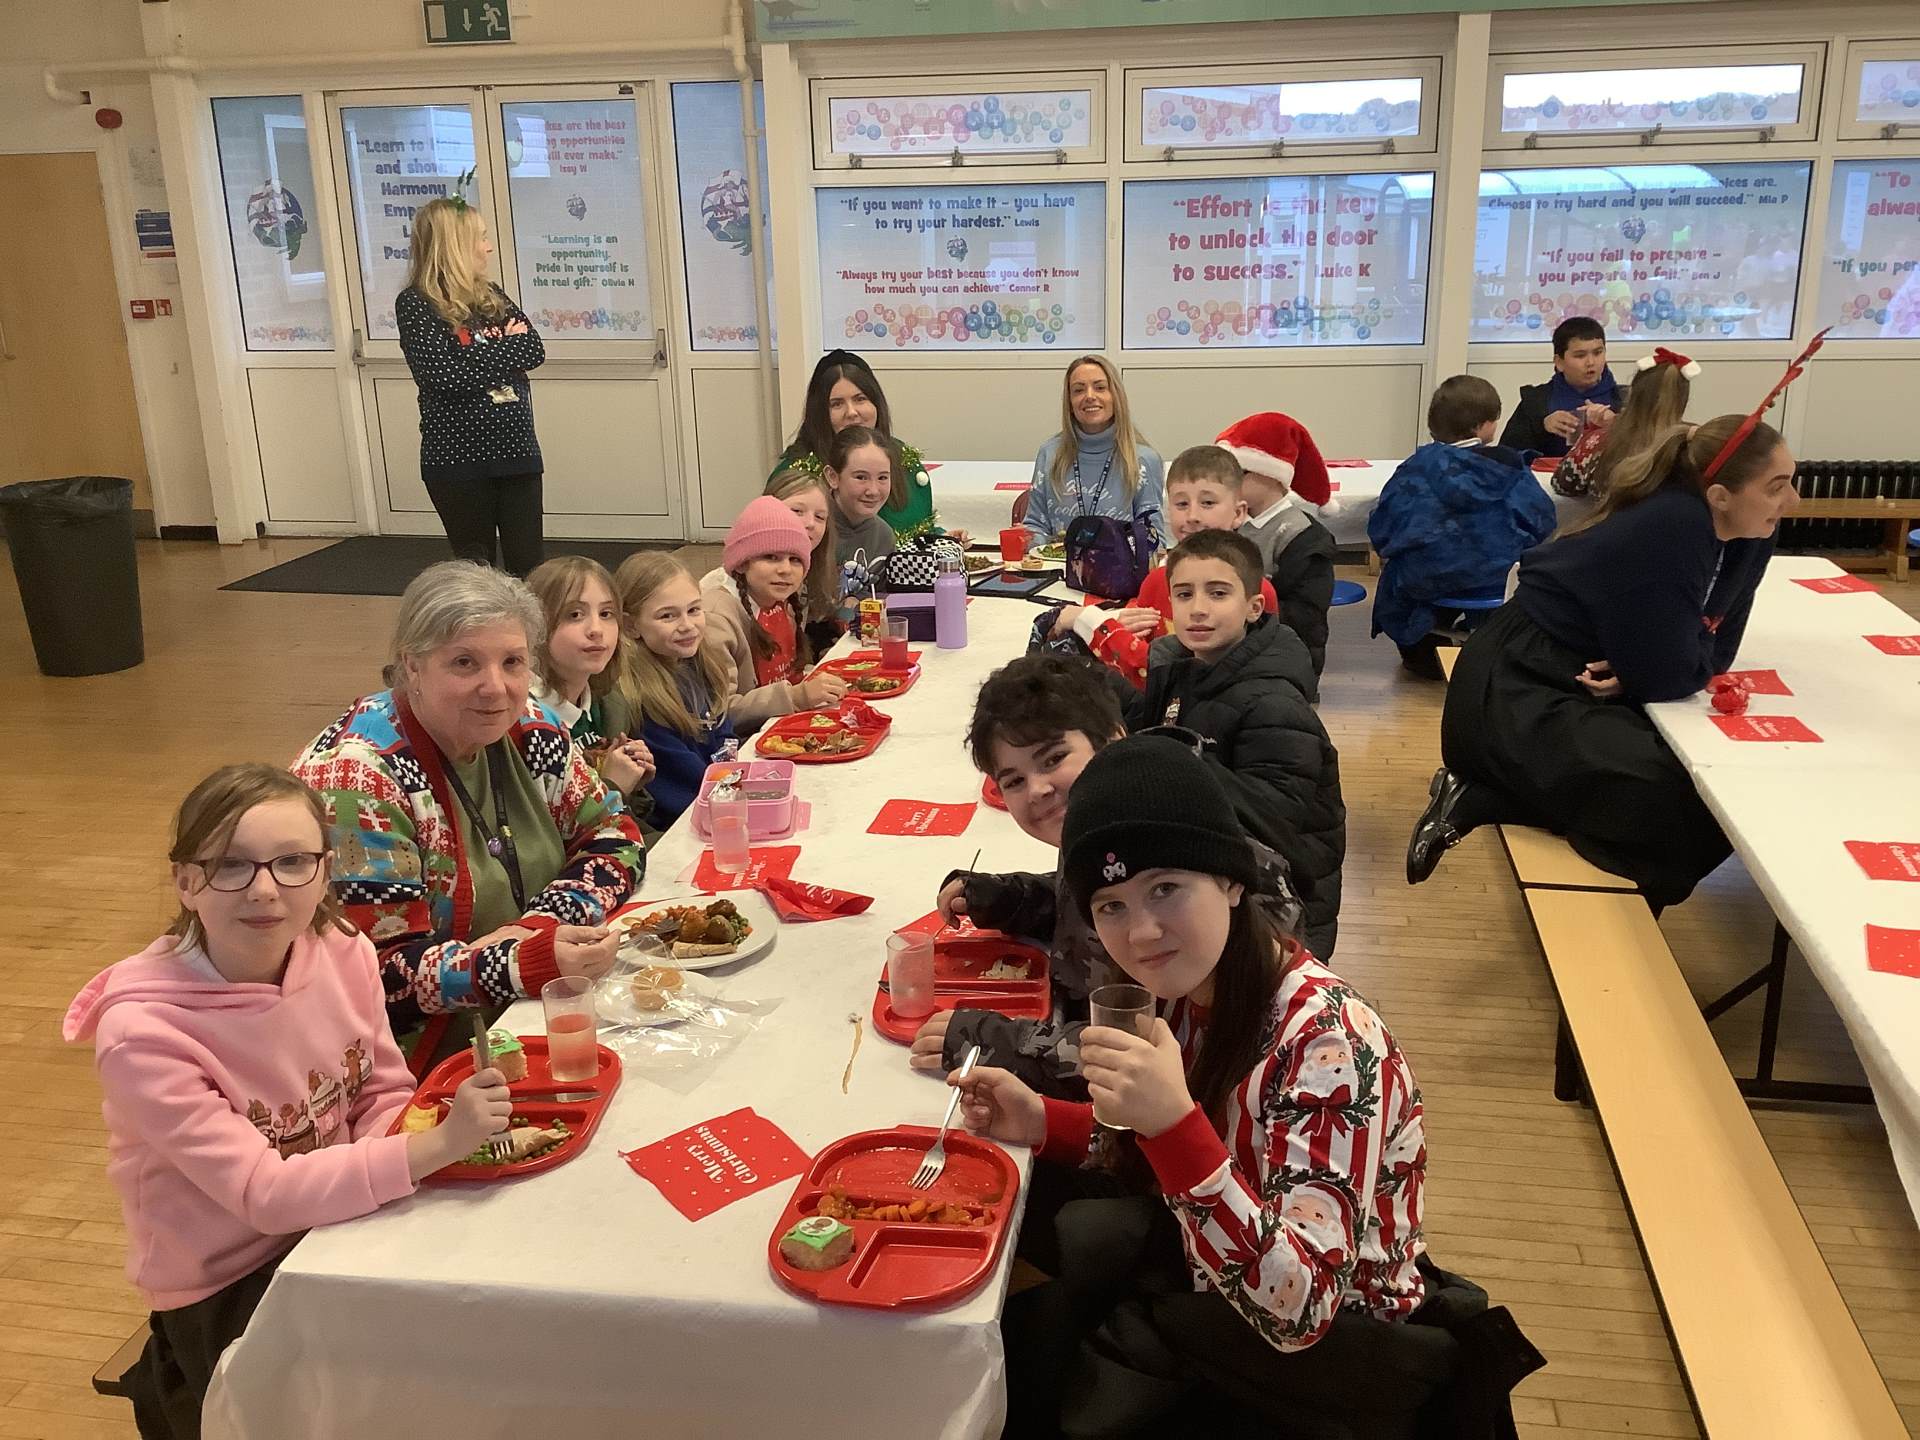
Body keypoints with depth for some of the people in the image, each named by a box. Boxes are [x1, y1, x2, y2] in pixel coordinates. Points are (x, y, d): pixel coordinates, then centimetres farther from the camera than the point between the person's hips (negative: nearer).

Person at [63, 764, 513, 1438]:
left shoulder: (342, 952, -12)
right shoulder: (142, 1032, -24)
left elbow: (384, 1099, -1)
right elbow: (263, 1192, -26)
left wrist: (442, 1119, -24)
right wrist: (435, 1145, -36)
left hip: (337, 1222, 5)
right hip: (225, 1291, -5)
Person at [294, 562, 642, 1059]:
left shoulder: (526, 728, -1)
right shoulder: (356, 777, -19)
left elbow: (614, 835, 5)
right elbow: (381, 973, -21)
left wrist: (541, 925, -14)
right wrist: (529, 963, -35)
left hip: (535, 1020, 6)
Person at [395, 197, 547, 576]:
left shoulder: (491, 295, 12)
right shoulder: (415, 303, -6)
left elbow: (534, 350, 0)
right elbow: (445, 373, -19)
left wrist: (482, 354, -14)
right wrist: (505, 347, -7)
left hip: (516, 449, 5)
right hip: (457, 458, -5)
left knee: (527, 566, 4)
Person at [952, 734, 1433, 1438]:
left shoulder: (1326, 1041, -31)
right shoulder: (1189, 991, -9)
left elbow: (1298, 1312, -34)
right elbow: (1153, 1159, 7)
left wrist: (1174, 1123, -45)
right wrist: (1041, 1122, -10)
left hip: (1340, 1346, -6)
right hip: (1217, 1276, 6)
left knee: (1031, 1348, -7)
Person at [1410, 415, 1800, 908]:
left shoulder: (1747, 536, 0)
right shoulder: (1671, 530, -26)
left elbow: (1714, 651, 3)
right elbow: (1667, 677, -24)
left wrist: (1634, 672, -12)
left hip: (1588, 690, 9)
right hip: (1516, 694, -9)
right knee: (1678, 806, -23)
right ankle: (1478, 800, -10)